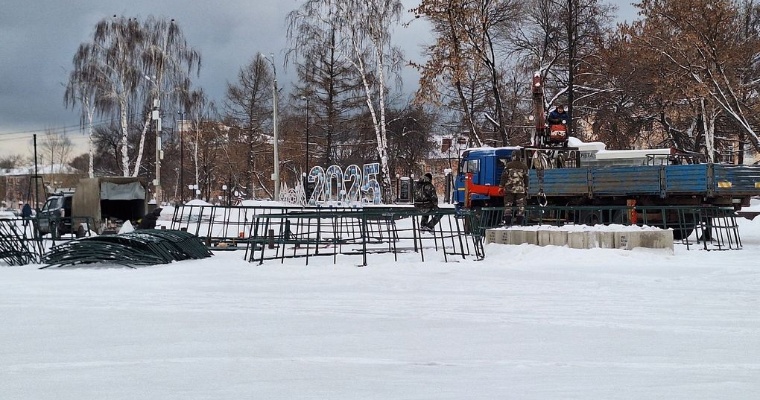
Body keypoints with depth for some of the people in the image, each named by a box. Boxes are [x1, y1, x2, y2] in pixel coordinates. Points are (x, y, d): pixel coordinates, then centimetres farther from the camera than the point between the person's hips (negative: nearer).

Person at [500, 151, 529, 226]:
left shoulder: (508, 165, 0)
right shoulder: (524, 166, 5)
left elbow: (504, 176, -3)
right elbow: (526, 179, 7)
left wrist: (501, 186, 3)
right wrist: (526, 189, 12)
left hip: (509, 189, -1)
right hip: (520, 190, 1)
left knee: (508, 205, 3)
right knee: (520, 206, 4)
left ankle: (507, 222, -2)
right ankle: (519, 222, 1)